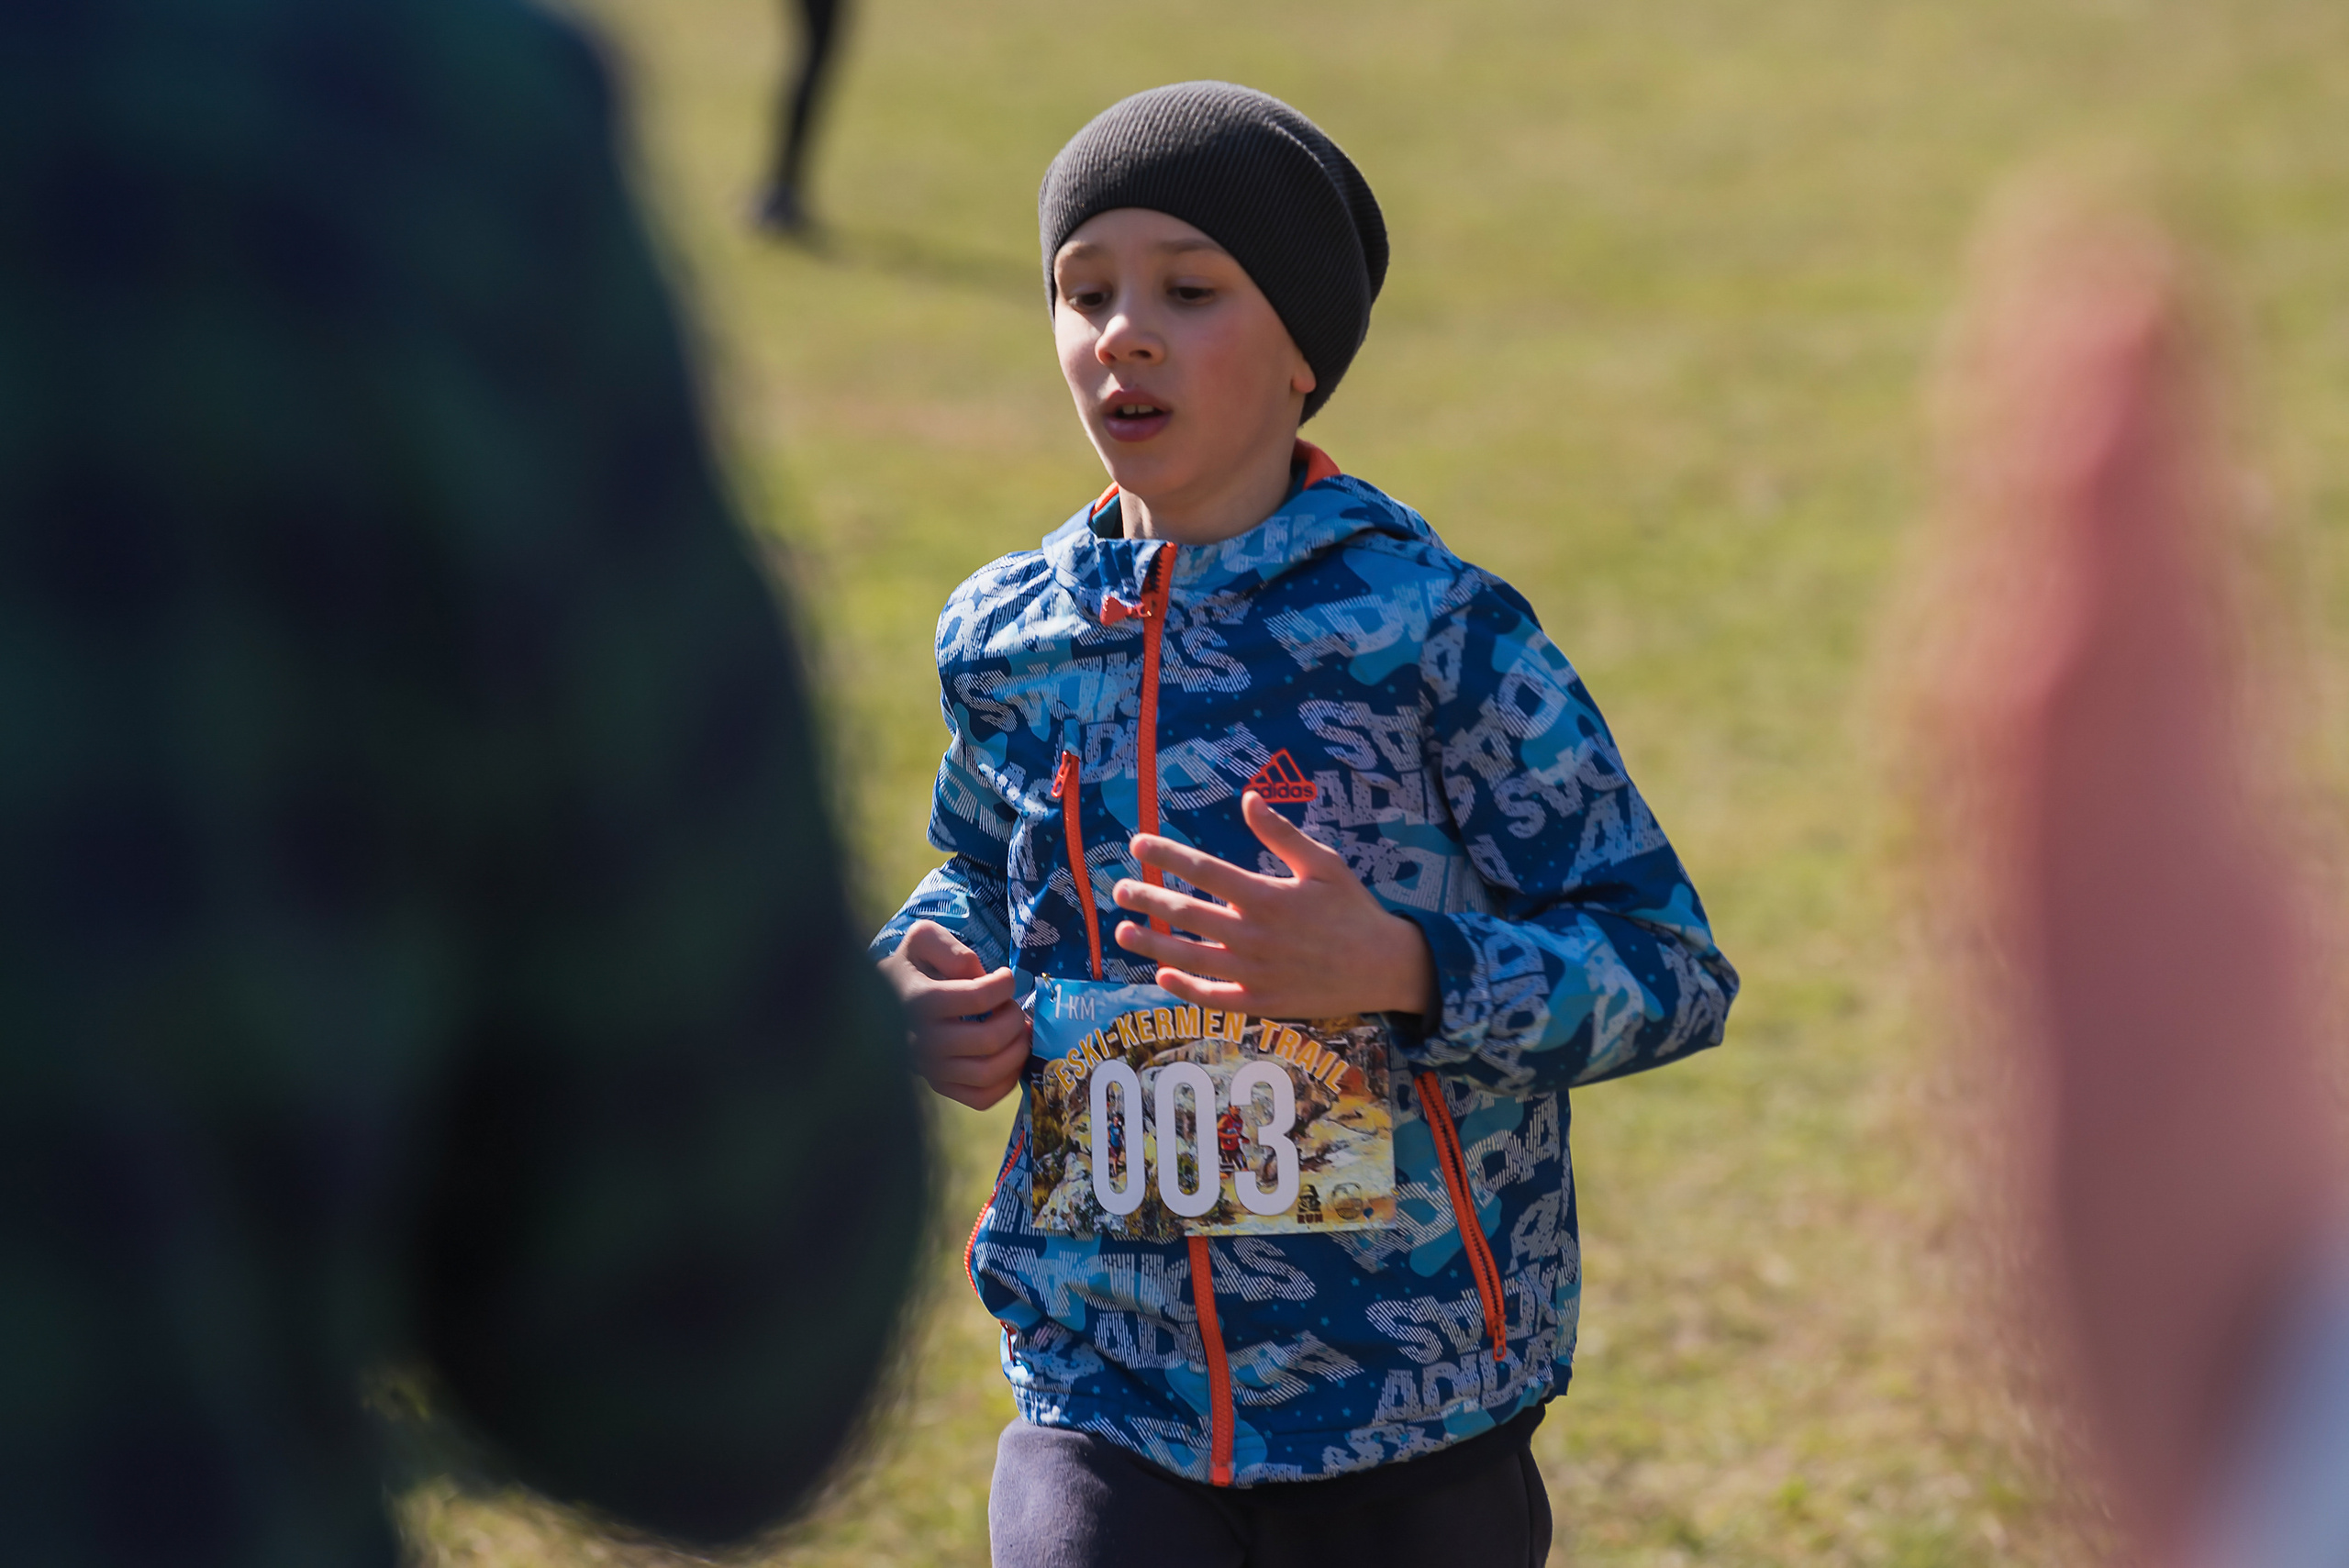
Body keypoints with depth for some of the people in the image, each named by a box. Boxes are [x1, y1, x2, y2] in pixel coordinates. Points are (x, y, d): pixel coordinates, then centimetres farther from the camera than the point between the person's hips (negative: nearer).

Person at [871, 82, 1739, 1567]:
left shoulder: (1436, 633, -10)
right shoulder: (1008, 637, 3)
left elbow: (1675, 972, -10)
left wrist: (1395, 967, -25)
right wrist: (926, 981, 2)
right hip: (1106, 1399, 2)